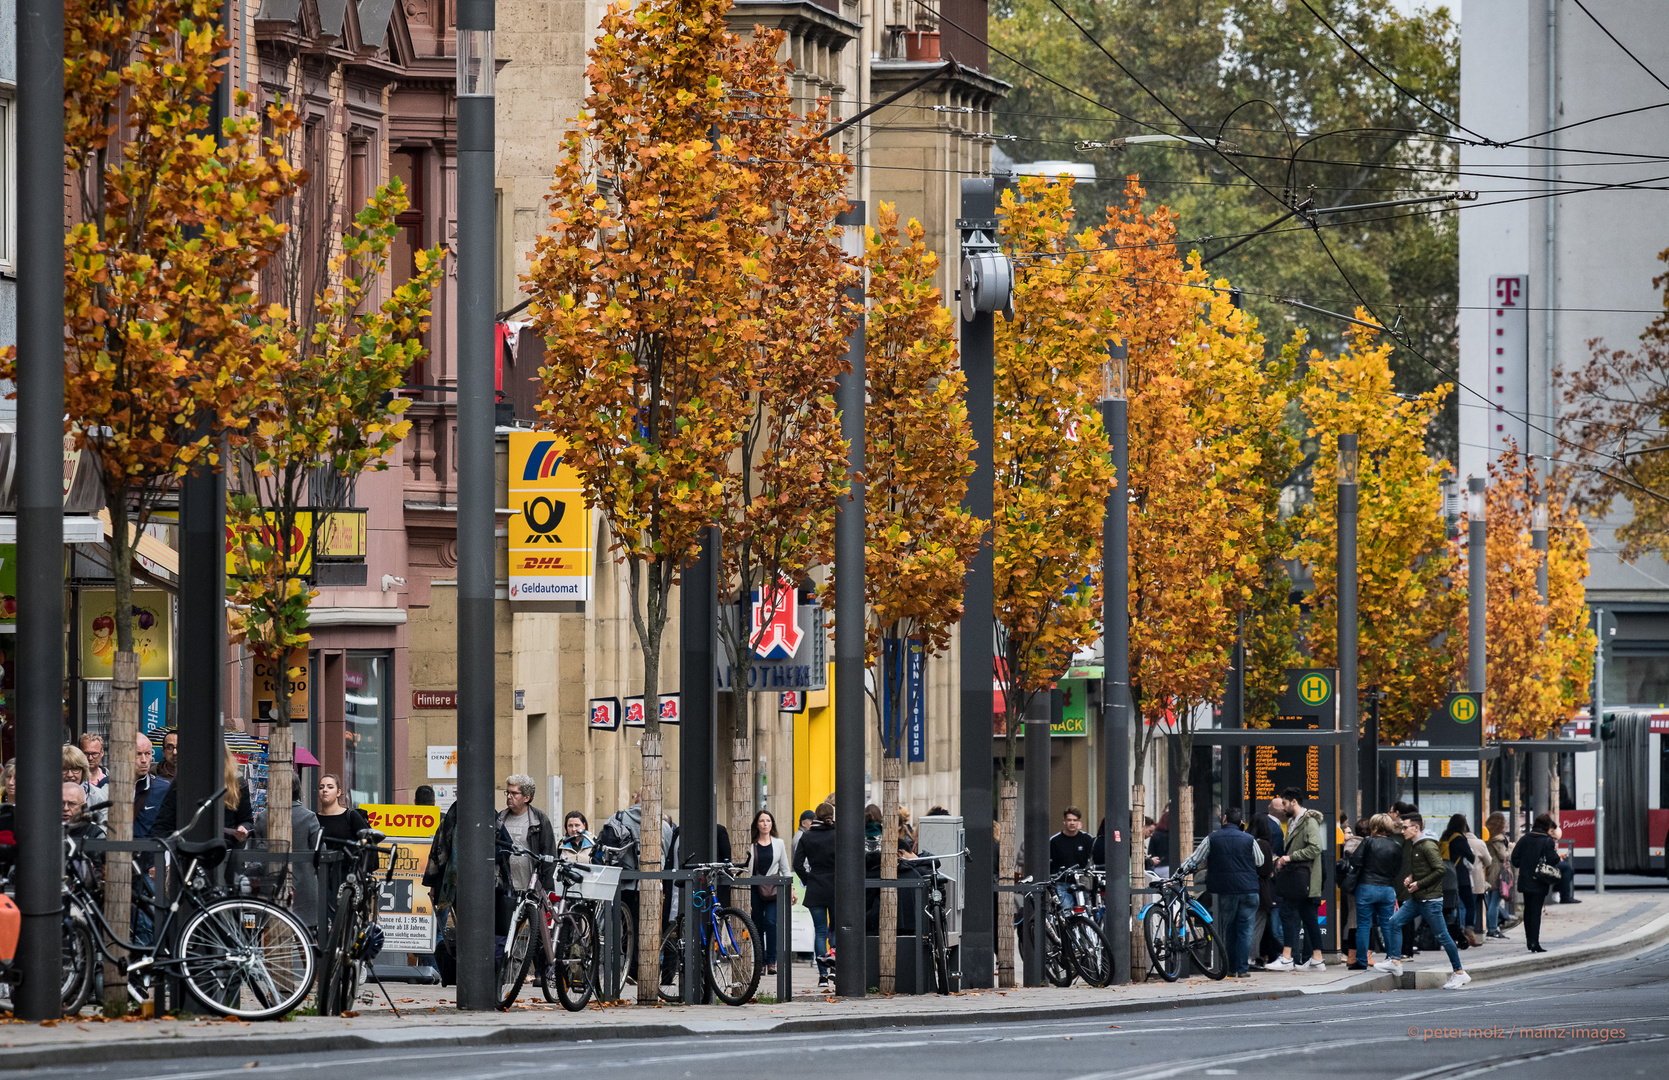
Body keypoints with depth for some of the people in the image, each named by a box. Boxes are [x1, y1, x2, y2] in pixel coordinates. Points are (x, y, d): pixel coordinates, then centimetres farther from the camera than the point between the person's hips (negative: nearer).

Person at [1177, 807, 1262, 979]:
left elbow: (1195, 859, 5)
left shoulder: (1212, 839, 0)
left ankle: (1231, 969, 11)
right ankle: (1242, 969, -3)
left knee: (1228, 931, 10)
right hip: (1248, 889, 0)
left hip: (1225, 890, 0)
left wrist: (1180, 871, 18)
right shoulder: (1248, 839, 0)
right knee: (1245, 930, 2)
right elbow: (1260, 861, 12)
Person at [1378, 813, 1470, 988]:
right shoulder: (1415, 846, 13)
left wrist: (1419, 884, -17)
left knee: (1441, 936, -2)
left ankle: (1459, 973, 7)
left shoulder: (1428, 846, -15)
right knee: (1395, 922, -1)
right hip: (1417, 899, 9)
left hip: (1430, 900, -9)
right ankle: (1395, 962, -2)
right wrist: (1411, 877, 9)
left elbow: (1440, 870, -21)